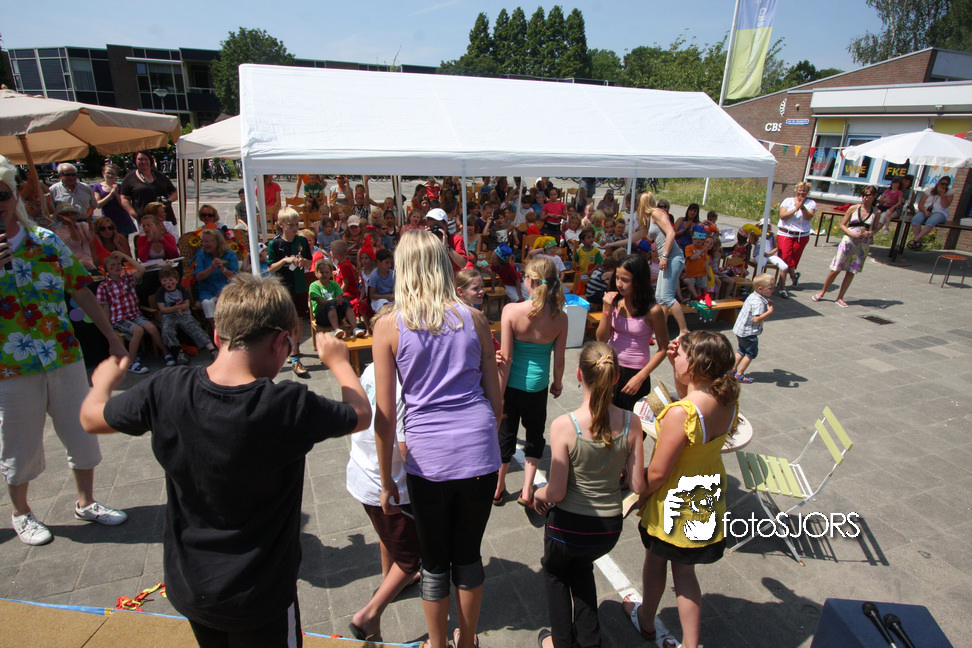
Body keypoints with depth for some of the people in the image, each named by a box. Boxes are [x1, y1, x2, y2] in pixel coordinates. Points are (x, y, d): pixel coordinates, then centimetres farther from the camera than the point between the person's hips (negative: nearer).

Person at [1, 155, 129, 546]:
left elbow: (81, 291, 6)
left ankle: (86, 502, 33)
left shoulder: (47, 241, 2)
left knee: (82, 431, 13)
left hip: (64, 356, 3)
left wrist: (111, 337, 6)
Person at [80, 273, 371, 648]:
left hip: (186, 587, 5)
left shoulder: (167, 391, -18)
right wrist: (338, 360, 7)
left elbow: (91, 417, 2)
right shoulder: (288, 406, -28)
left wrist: (104, 381, 24)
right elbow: (361, 414, -10)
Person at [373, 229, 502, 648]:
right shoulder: (474, 319, 1)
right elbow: (496, 399, 6)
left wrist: (387, 481, 6)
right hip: (479, 453, 2)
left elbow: (384, 415, -4)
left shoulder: (388, 327, -4)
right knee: (468, 554, 22)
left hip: (428, 458, -2)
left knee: (434, 562, 20)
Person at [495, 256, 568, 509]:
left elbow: (506, 358, -18)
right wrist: (558, 383, 15)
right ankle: (527, 491, 21)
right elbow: (559, 360, -4)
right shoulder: (559, 317, -12)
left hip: (511, 383, 0)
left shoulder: (511, 310, -19)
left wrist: (499, 393, -9)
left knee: (506, 434, 19)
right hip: (537, 386, 1)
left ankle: (498, 489, 37)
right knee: (535, 434, 23)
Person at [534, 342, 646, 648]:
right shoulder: (630, 423, -15)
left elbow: (557, 493, -21)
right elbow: (638, 486, -8)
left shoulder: (564, 425, -26)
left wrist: (539, 494, 1)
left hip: (569, 526, -3)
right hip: (610, 529, 4)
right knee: (581, 565, 37)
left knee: (555, 570, 32)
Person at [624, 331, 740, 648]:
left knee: (655, 561, 23)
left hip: (673, 503, -5)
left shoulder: (679, 414, -34)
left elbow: (658, 471, -25)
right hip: (708, 500, 6)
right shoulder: (728, 401, -12)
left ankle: (646, 620, 49)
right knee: (684, 571, 23)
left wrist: (639, 497, -6)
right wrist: (677, 367, -2)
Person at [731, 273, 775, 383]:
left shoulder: (753, 296, 4)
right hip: (748, 332, -10)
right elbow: (756, 319, -34)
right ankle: (739, 374, 7)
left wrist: (767, 303, 8)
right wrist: (769, 312, -30)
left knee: (742, 350, 24)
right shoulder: (759, 302, -26)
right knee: (751, 353, 4)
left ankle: (733, 369, 29)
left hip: (740, 329, 10)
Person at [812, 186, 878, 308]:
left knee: (851, 272, 5)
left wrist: (871, 233, -12)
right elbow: (842, 225, 2)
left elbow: (875, 228, 11)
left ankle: (840, 298, 14)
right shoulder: (854, 208, -2)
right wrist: (851, 233, -15)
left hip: (863, 245, 2)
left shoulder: (875, 212, 1)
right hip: (848, 241, -1)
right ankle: (822, 292, 17)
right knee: (835, 270, -2)